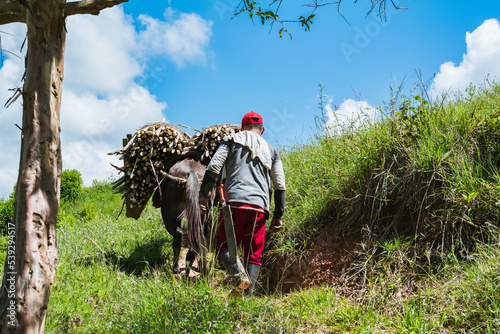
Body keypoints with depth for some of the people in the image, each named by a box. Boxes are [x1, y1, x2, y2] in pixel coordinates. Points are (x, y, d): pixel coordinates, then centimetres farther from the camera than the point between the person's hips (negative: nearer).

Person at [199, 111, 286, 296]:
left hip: (234, 202, -2)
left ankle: (240, 275, -25)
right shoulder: (271, 150, 24)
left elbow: (214, 167, 1)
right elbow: (280, 186, 18)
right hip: (259, 206, 2)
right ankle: (247, 293, -7)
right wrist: (278, 215, 21)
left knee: (224, 247, 3)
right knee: (254, 254, 8)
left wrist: (204, 194, 1)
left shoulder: (232, 140, 17)